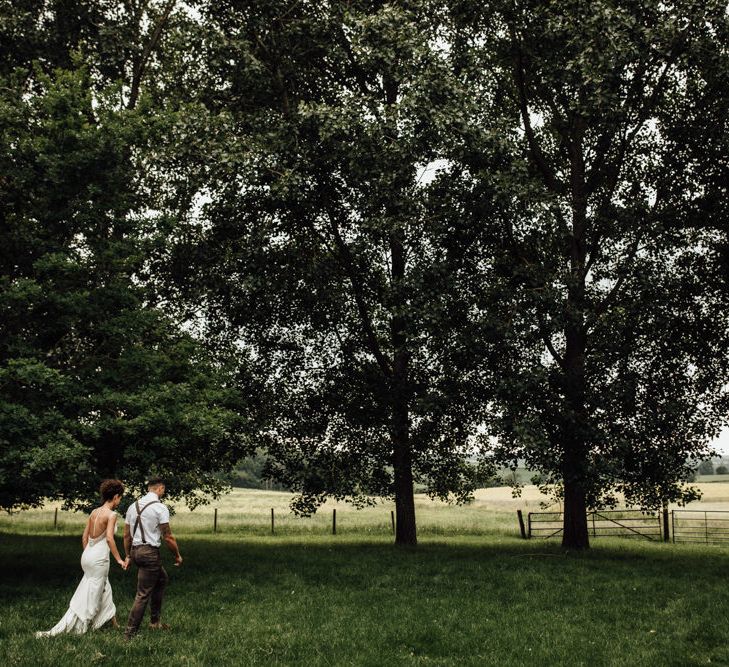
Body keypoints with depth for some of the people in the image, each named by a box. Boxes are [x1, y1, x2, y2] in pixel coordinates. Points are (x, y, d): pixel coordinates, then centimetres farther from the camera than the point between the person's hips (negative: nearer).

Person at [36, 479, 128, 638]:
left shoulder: (94, 512, 9)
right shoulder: (111, 514, -13)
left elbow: (84, 537, 13)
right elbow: (109, 538, -23)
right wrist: (119, 559, -18)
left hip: (87, 555, 8)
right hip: (99, 559, -8)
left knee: (104, 590, 22)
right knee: (89, 596, 0)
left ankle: (113, 622, 35)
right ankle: (57, 630, -2)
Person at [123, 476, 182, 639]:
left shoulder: (133, 506, 10)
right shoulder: (160, 508, -11)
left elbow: (126, 535, 13)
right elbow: (168, 537, -11)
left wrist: (128, 556, 23)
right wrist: (177, 556, 1)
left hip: (135, 550, 8)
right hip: (150, 552, -8)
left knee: (162, 579, 25)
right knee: (143, 594, -2)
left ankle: (155, 621, 28)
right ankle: (130, 633, 0)